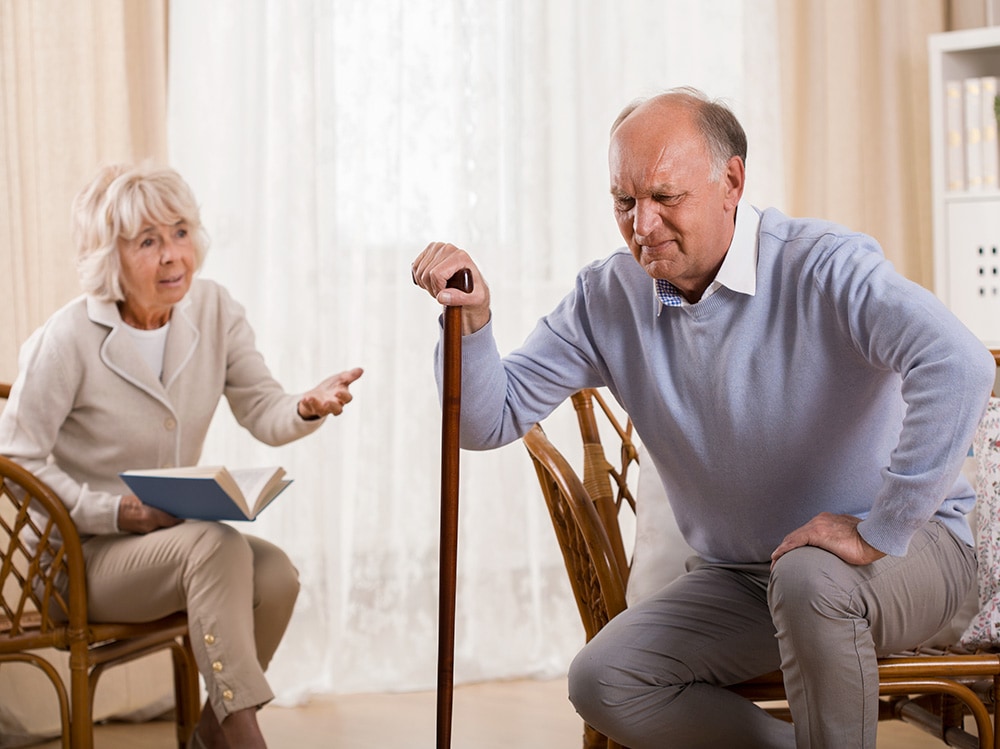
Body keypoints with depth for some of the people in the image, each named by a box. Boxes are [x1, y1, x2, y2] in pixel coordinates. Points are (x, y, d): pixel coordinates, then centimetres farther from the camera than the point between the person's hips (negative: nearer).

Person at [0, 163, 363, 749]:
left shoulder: (214, 310, 0)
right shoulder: (67, 342, -16)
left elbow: (264, 414, -5)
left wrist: (309, 407, -29)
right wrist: (120, 513, -22)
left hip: (174, 536, 6)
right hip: (83, 556, -5)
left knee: (276, 572, -24)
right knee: (220, 547, -33)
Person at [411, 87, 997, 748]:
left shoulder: (824, 266, -20)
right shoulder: (609, 297, -2)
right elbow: (490, 421, -3)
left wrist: (880, 531, -34)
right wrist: (472, 318, -22)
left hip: (906, 548, -5)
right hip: (741, 576, 6)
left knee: (811, 577, -38)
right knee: (603, 682, -13)